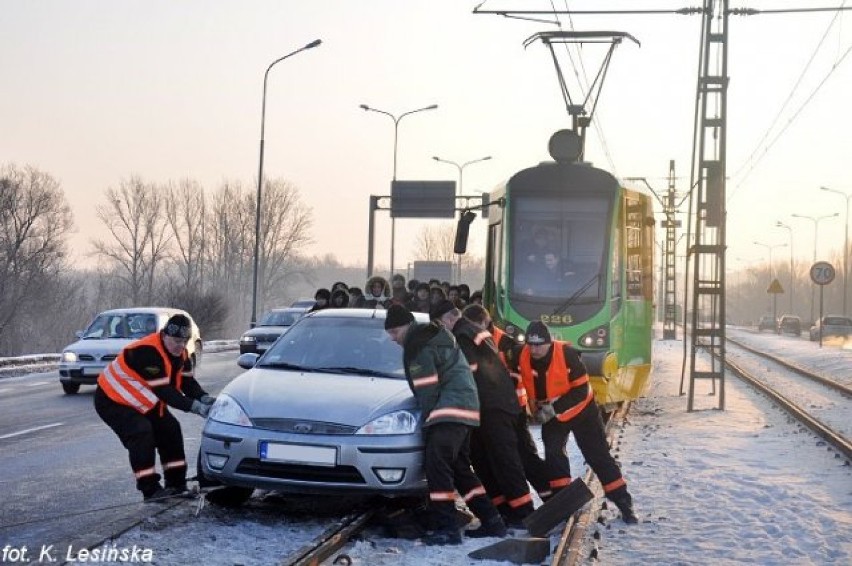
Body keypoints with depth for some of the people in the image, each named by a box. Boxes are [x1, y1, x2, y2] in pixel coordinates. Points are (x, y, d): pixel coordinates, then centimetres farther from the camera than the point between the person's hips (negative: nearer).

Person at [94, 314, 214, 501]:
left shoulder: (179, 353, -5)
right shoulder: (147, 352, -34)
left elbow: (187, 382, -2)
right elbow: (164, 391, -36)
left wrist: (204, 398, -21)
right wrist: (194, 406, -38)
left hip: (143, 401, 9)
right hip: (112, 400, -9)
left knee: (170, 430, 4)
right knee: (141, 435, -25)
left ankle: (176, 484, 11)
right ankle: (150, 490, -18)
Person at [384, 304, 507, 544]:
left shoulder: (418, 347, -10)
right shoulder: (434, 335, 22)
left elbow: (427, 390, -13)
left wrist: (428, 419, -4)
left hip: (451, 410, -11)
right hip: (465, 407, 11)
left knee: (436, 464, -15)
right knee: (460, 467, 16)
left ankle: (448, 529, -19)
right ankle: (491, 521, 17)